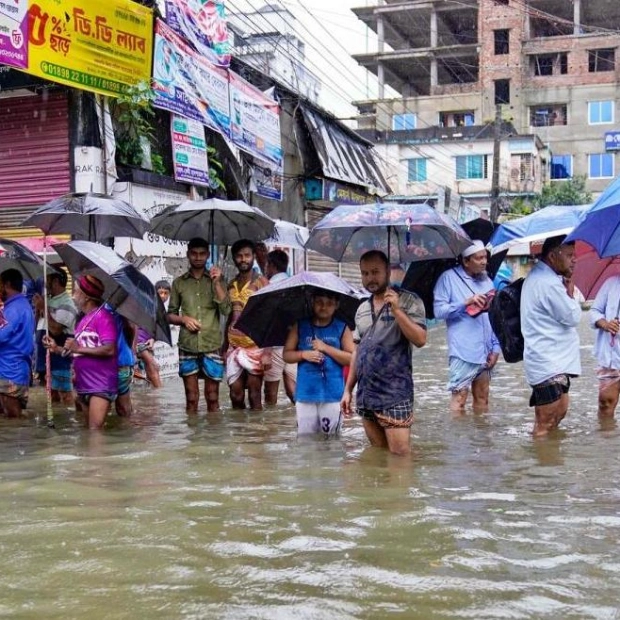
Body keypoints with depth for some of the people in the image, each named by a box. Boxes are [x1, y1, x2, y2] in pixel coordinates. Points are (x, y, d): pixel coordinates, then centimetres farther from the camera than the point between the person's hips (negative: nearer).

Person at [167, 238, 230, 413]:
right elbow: (170, 315, 12)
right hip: (187, 347, 1)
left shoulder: (216, 280, 6)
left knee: (212, 398, 4)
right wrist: (184, 319, -8)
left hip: (212, 346, 0)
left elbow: (226, 310, -5)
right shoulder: (179, 282, 8)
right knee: (191, 399, 4)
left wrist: (216, 283, -13)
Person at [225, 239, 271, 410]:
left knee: (254, 397, -1)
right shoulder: (231, 284, 12)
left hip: (254, 347, -4)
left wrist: (267, 352, -13)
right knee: (236, 397, 5)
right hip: (234, 347, 5)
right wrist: (225, 347, 13)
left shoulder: (260, 282, -2)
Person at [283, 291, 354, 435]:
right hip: (305, 393, 1)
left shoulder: (342, 328, 2)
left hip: (333, 394, -1)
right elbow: (286, 354, 8)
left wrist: (326, 348, -11)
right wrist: (304, 354, -10)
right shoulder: (300, 326, 7)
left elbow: (352, 359, -4)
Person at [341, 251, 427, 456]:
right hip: (366, 395, 6)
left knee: (400, 454, -9)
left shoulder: (408, 301, -3)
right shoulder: (362, 309, 15)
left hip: (395, 394, -6)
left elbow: (420, 340, -14)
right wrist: (348, 389, 14)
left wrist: (396, 309, -21)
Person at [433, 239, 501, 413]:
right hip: (463, 352, -6)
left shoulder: (487, 281, 13)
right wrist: (466, 302, -18)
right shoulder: (449, 278, -4)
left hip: (485, 352, 6)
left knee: (482, 398, 13)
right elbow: (439, 310, -10)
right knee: (459, 397, -6)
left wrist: (496, 347, 6)